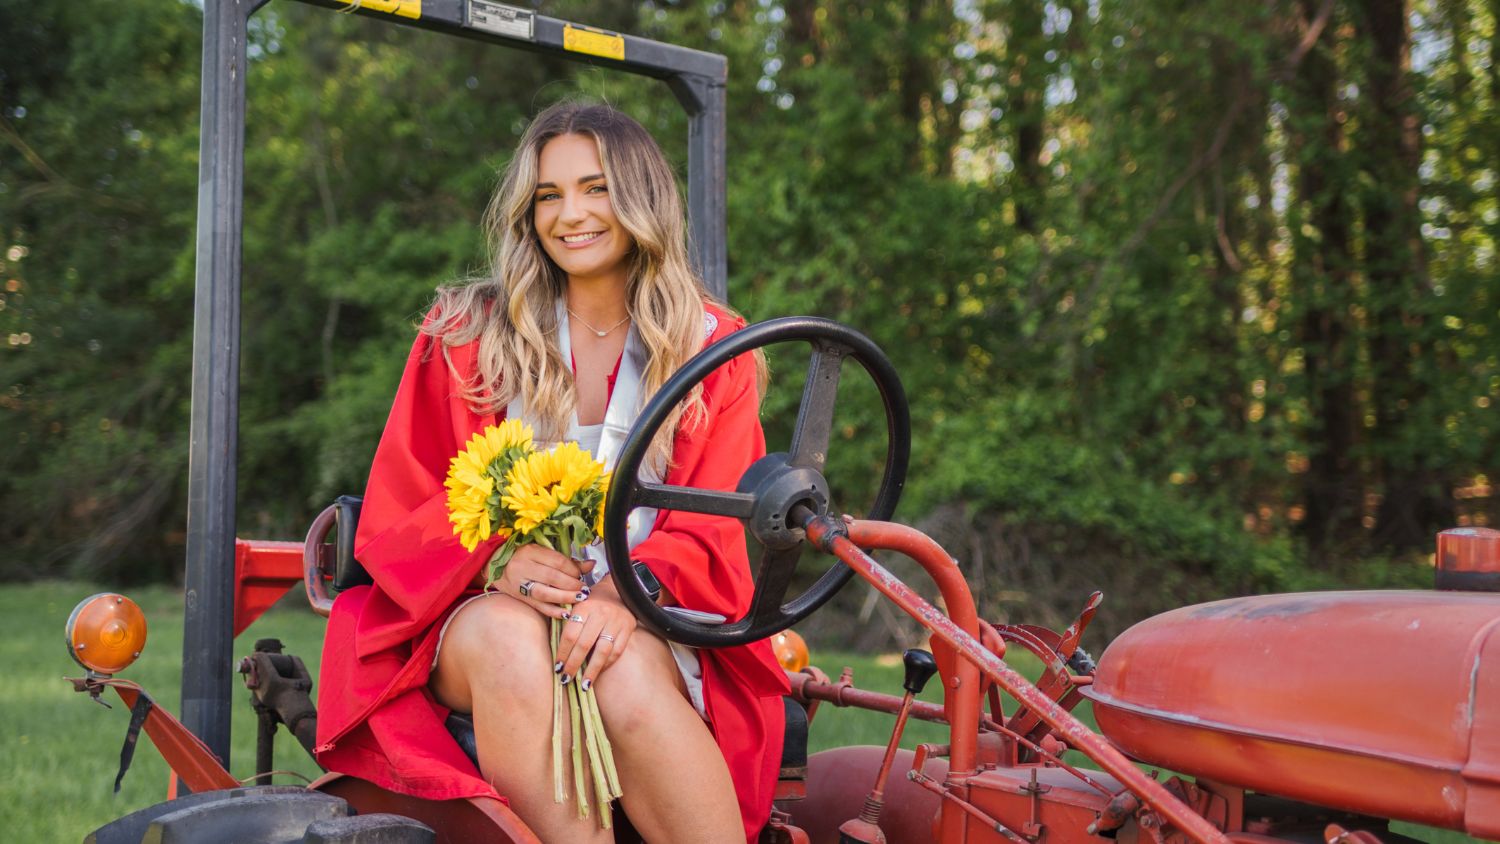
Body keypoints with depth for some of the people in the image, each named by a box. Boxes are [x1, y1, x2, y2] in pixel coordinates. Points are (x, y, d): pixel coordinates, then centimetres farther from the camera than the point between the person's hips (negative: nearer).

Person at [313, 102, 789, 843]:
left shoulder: (711, 349, 10)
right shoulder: (466, 335, 9)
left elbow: (710, 531, 2)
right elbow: (399, 514, 5)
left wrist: (628, 594, -21)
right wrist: (497, 561, -18)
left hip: (645, 623, 0)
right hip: (481, 610, 1)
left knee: (629, 676, -35)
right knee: (510, 638, -35)